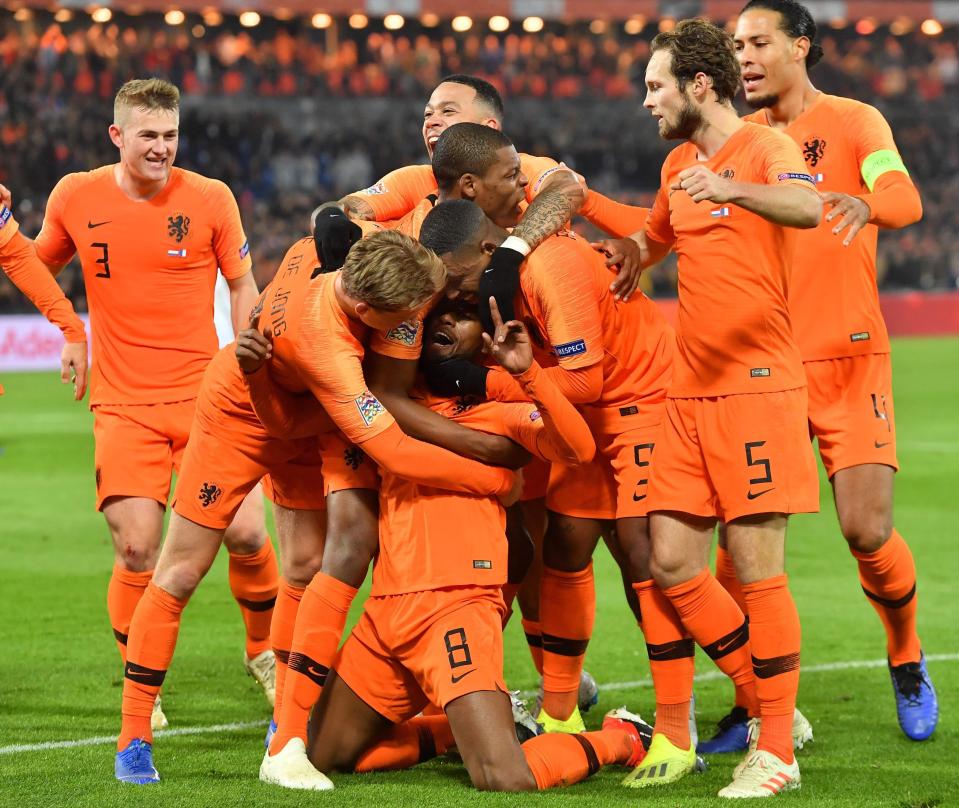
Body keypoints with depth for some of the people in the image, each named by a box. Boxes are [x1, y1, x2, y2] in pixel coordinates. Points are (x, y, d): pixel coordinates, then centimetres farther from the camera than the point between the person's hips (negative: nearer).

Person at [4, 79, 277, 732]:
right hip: (124, 405, 0)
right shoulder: (76, 197, 1)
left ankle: (264, 651, 23)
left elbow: (243, 286, 8)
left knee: (247, 534, -6)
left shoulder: (210, 198, -2)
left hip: (207, 395, 0)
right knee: (138, 550, -11)